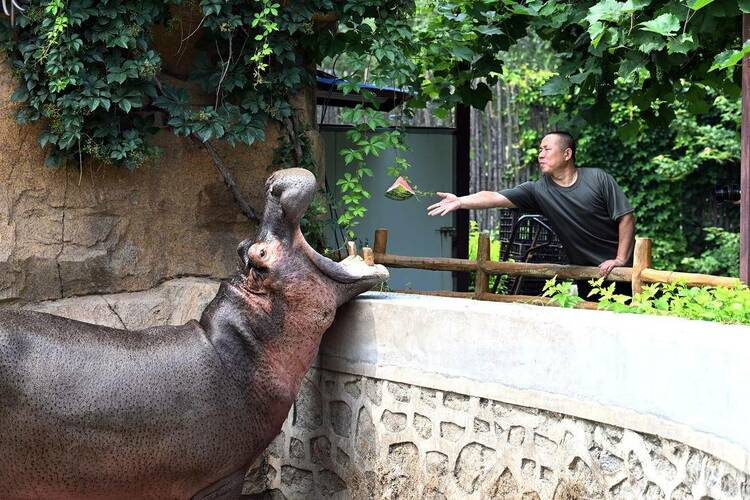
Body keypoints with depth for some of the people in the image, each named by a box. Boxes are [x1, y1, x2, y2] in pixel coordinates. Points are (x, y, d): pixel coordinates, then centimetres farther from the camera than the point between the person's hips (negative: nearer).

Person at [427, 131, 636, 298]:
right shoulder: (538, 190, -2)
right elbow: (495, 198, -11)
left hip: (619, 269, -3)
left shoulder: (598, 179, -8)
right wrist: (459, 202, -23)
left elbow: (626, 217, -9)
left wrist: (620, 259, -15)